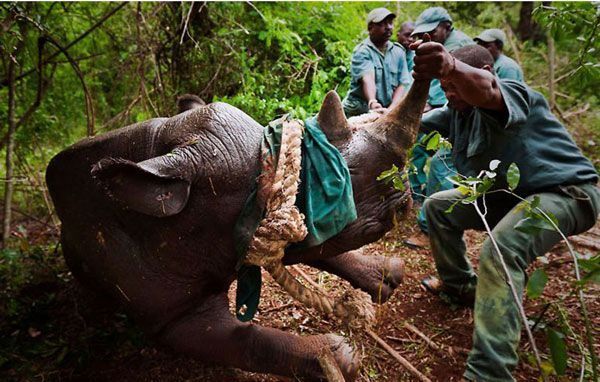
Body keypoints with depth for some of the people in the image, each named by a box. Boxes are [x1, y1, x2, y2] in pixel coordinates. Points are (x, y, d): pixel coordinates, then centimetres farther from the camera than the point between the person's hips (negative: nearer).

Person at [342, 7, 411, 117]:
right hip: (358, 111, -4)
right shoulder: (362, 51, -6)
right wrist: (372, 103, -41)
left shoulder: (399, 52, 7)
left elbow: (402, 84, 1)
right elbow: (367, 78, -23)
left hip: (386, 111, 4)